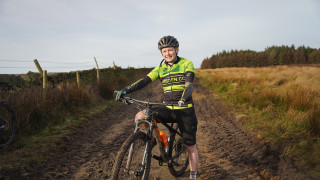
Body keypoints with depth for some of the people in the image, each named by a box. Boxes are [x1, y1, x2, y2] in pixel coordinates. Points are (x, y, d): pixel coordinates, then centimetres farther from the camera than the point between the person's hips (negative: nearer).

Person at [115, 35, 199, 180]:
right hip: (168, 109, 4)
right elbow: (144, 81, -3)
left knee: (191, 147, 4)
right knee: (140, 117, -17)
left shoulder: (187, 64, -4)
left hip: (185, 110, -3)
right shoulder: (160, 68, 7)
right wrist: (125, 91, -17)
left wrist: (183, 99, -40)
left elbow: (189, 84, -19)